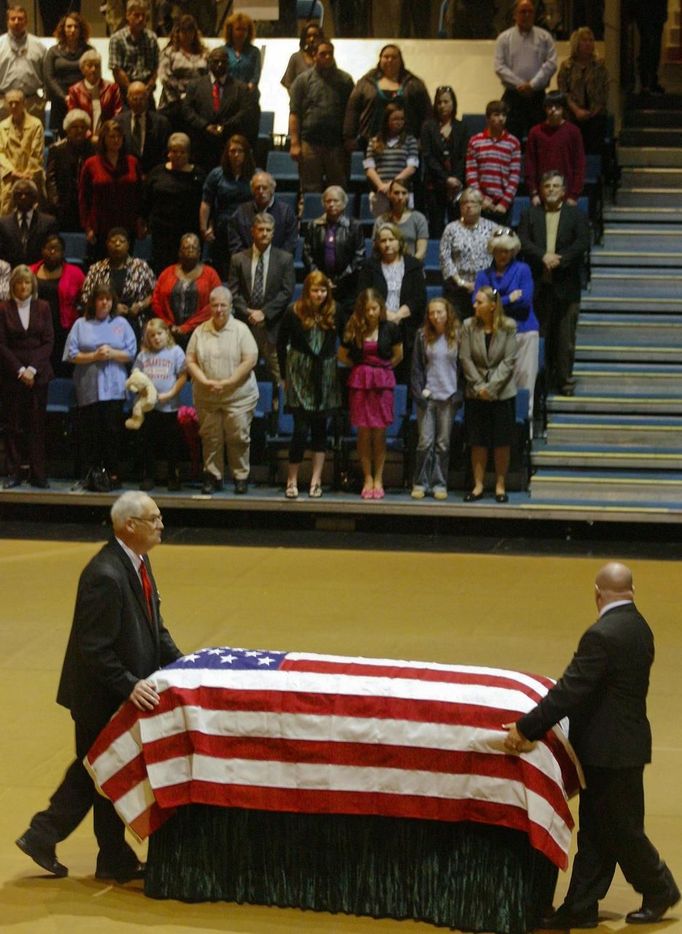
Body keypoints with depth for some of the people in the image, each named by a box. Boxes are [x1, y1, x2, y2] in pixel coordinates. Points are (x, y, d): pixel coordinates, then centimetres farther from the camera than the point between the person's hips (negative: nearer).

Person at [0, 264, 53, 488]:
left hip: (38, 373, 1)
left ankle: (38, 474, 3)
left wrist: (32, 369, -8)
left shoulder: (43, 308, 6)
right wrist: (19, 370, -10)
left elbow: (48, 342, 2)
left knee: (37, 424, 0)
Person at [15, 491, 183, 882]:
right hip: (103, 697, -9)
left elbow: (154, 626, 14)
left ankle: (43, 836, 29)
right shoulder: (105, 576, -26)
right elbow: (94, 649, -26)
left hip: (128, 688, 9)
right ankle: (116, 860, 21)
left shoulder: (139, 562, 5)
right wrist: (129, 686, -28)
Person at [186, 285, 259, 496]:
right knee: (210, 438, 5)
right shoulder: (200, 332, 6)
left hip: (238, 397, -3)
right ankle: (212, 477, 14)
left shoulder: (240, 330, -1)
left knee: (238, 438, -1)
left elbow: (250, 360, -8)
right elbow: (191, 361, 5)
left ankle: (241, 477, 9)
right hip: (206, 398, 3)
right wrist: (205, 382, -11)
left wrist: (227, 382, -14)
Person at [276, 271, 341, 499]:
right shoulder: (293, 313, -4)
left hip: (325, 377, 3)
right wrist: (285, 375, 3)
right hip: (300, 376, -3)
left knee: (320, 428, 6)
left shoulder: (333, 314, 1)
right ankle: (292, 481, 2)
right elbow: (281, 345, 3)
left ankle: (316, 480, 11)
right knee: (301, 429, -8)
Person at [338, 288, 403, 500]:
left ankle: (378, 480, 7)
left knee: (379, 432, 1)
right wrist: (362, 368, 9)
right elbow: (342, 356, 12)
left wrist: (382, 369, 7)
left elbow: (398, 356, 10)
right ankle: (367, 479, 8)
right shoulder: (354, 329, 0)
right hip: (360, 382, 1)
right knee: (364, 432, 2)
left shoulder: (389, 328, -2)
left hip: (383, 382, -1)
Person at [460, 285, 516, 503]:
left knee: (502, 443, 3)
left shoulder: (508, 327, -6)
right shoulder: (469, 326, -2)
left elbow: (508, 361, -8)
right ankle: (478, 485, 12)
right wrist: (479, 386, -11)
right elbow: (465, 358, -3)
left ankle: (500, 486, 12)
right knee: (478, 442, 4)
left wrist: (491, 387, -14)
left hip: (502, 393, -1)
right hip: (475, 393, 1)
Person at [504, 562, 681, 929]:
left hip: (612, 750, -9)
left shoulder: (602, 636, -23)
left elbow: (570, 691, -25)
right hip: (624, 742, 9)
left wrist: (525, 728, -21)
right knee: (595, 831, 12)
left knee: (621, 828, 7)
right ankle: (581, 907, 17)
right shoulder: (639, 628, 6)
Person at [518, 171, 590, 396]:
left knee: (565, 334, 0)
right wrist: (544, 256, -17)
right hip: (538, 284, 1)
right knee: (539, 333, 2)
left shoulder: (576, 215, 7)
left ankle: (564, 380, 7)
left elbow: (582, 243, -5)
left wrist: (560, 259, -16)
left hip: (566, 285, -1)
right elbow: (523, 242, -1)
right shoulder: (531, 215, 11)